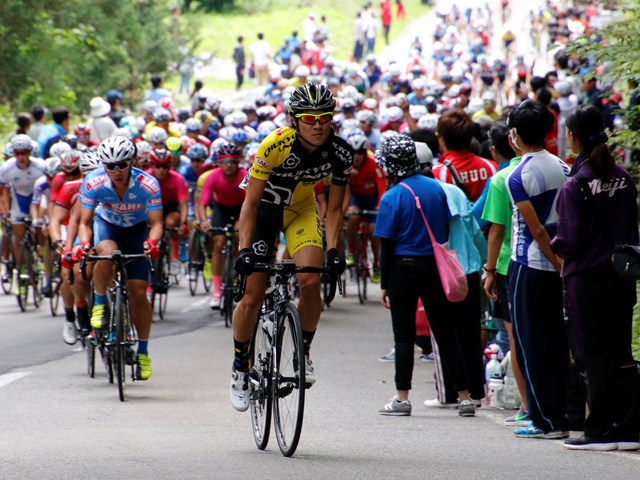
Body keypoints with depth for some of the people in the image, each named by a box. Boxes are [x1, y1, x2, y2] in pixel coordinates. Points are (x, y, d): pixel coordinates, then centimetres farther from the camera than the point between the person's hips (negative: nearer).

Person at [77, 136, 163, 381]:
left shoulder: (148, 184, -29)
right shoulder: (93, 183, -27)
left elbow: (156, 222, -24)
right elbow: (85, 222, -20)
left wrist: (152, 241, -46)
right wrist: (84, 242, -40)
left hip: (136, 230, 0)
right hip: (107, 225, 0)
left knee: (138, 292, -6)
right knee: (107, 254, -37)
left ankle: (143, 351, 9)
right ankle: (100, 305, -13)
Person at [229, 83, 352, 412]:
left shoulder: (340, 153, -21)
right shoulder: (276, 145, -31)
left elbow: (334, 208, -11)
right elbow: (251, 202, -26)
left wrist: (333, 250, -21)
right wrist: (244, 249, -33)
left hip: (302, 210, 2)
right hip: (266, 207, -2)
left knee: (310, 282, -21)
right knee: (253, 296, -5)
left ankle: (303, 352, 2)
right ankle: (240, 369, 13)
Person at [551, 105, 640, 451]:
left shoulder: (576, 184, -15)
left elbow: (571, 240, -15)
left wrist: (555, 246, 5)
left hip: (587, 279, -6)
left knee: (594, 357, 1)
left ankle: (600, 430, 3)